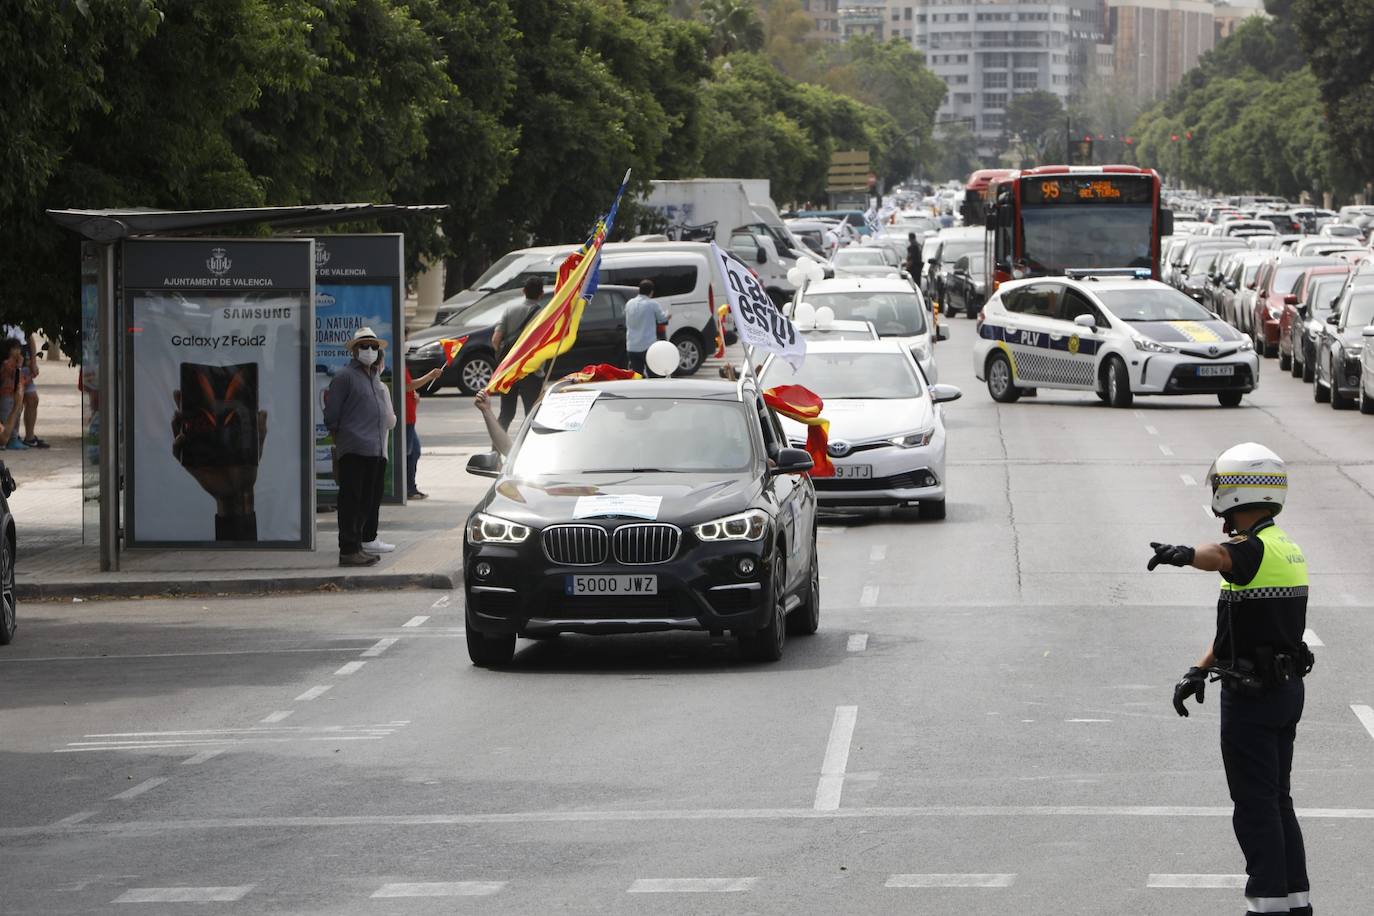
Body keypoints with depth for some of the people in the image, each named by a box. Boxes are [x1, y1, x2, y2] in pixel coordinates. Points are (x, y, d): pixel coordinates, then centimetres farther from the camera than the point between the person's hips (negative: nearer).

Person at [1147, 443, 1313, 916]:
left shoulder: (1255, 548, -18)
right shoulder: (1288, 549, 14)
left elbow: (1220, 555, -44)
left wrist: (1186, 554, -64)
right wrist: (1199, 670, 12)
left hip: (1253, 696, -9)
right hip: (1288, 688, 9)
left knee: (1255, 805, -3)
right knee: (1277, 801, 16)